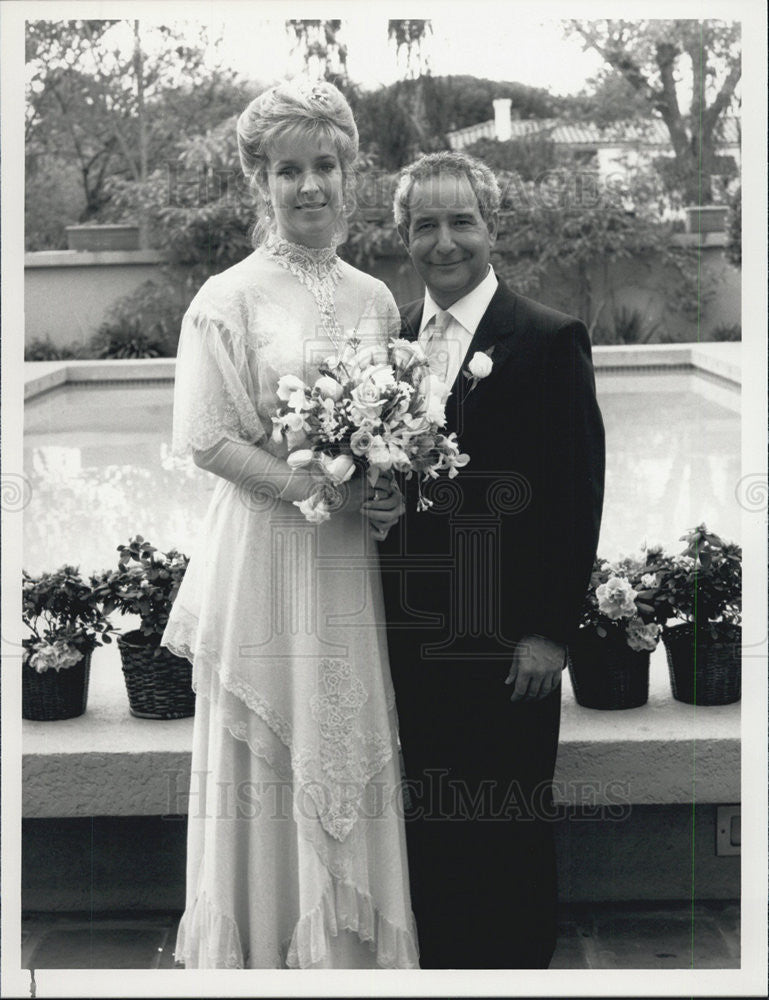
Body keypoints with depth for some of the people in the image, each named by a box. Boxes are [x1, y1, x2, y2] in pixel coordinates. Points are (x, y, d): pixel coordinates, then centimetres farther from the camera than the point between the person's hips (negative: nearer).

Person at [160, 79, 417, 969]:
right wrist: (320, 491, -18)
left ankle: (349, 945, 28)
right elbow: (205, 439, -11)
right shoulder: (228, 298, -6)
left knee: (350, 753, 11)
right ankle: (263, 946, 23)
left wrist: (388, 489, -6)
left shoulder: (374, 298, 9)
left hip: (352, 562, 5)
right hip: (264, 555, -4)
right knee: (269, 765, 5)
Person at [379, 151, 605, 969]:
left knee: (508, 834, 7)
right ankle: (436, 963, 30)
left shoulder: (549, 341, -7)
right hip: (411, 631, 5)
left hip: (506, 639, -5)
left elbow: (578, 495, -9)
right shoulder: (392, 338, 10)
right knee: (427, 827, 13)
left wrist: (550, 632, -12)